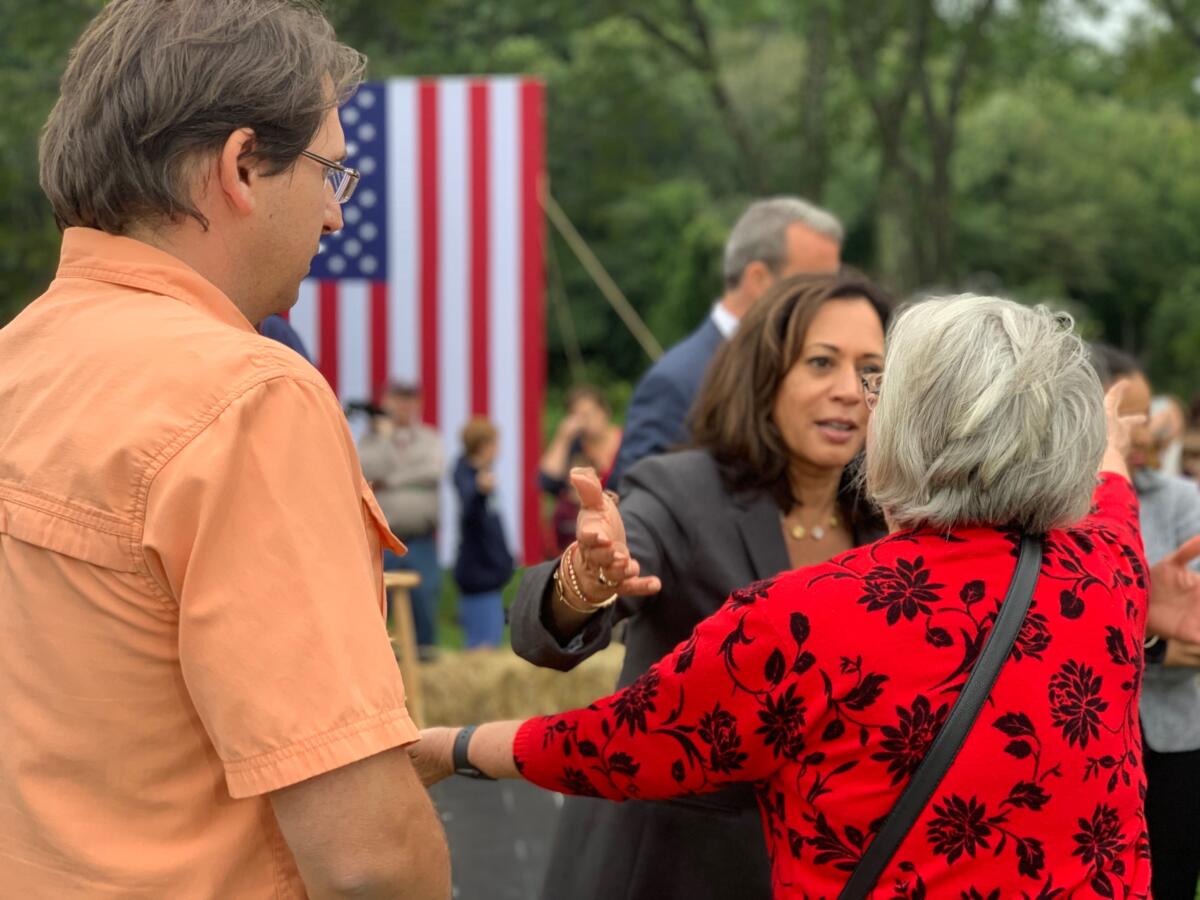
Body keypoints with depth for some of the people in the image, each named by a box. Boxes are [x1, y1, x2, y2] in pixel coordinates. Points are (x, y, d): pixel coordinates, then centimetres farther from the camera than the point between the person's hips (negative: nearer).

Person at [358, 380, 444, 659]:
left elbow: (433, 471, -9)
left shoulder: (429, 439, 9)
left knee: (425, 601, 0)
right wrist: (384, 435, -10)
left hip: (421, 541, 1)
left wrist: (389, 481, -8)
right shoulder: (372, 440, 6)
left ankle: (426, 654, 8)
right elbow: (368, 471, -12)